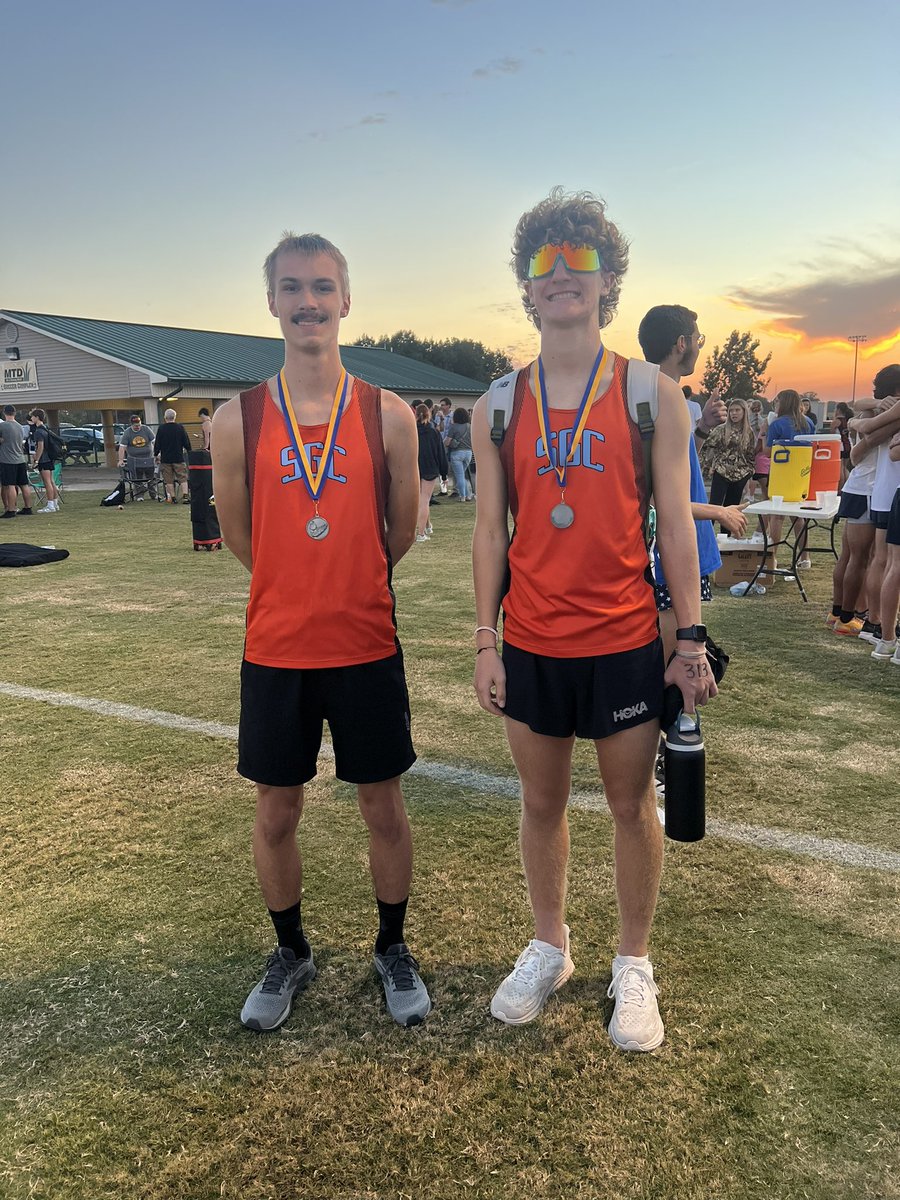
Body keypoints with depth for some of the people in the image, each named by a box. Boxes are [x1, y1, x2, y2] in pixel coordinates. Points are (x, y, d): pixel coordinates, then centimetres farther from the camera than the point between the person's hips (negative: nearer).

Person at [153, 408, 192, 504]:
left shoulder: (161, 428, -4)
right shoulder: (180, 428, -3)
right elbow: (186, 442, 1)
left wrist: (156, 455, 14)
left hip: (165, 458, 0)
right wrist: (187, 450, 20)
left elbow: (157, 443, 0)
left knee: (168, 480, 6)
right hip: (178, 457, 0)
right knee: (182, 478, 3)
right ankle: (185, 496, -10)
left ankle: (173, 498, 6)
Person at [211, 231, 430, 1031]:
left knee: (383, 808, 11)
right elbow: (240, 535, 7)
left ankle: (393, 950, 35)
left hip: (367, 647, 0)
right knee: (276, 814, 13)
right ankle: (292, 956, 37)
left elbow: (400, 531, 6)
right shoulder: (238, 419, -3)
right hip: (275, 652, 1)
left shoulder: (387, 415, -4)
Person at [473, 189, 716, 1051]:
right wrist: (485, 641, 0)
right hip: (531, 646, 2)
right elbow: (490, 530, 4)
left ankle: (633, 965, 32)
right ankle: (548, 948, 37)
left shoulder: (652, 395, -1)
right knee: (541, 802, 15)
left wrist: (691, 639, -5)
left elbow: (675, 524, -2)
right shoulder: (499, 406, 4)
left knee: (632, 806, 11)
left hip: (625, 642, -1)